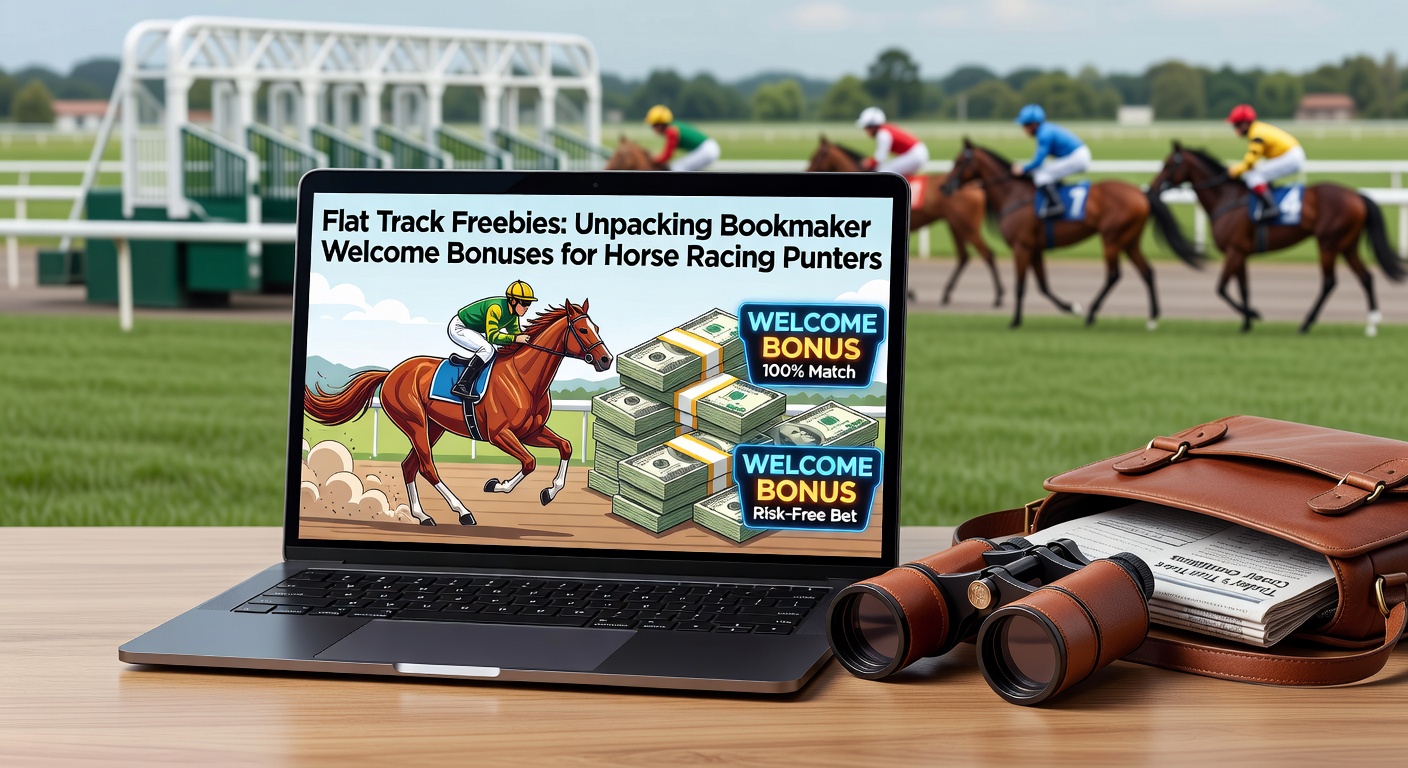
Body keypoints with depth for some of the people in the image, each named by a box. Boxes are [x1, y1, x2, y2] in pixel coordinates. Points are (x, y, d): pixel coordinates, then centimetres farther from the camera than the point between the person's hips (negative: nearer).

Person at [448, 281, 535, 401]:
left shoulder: (513, 309, -3)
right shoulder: (496, 308, -29)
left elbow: (515, 331, 6)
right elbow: (492, 336, -33)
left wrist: (528, 336, -12)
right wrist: (515, 338, -39)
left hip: (475, 331, 10)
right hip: (458, 328, -10)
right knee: (487, 349, -28)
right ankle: (460, 386, -31)